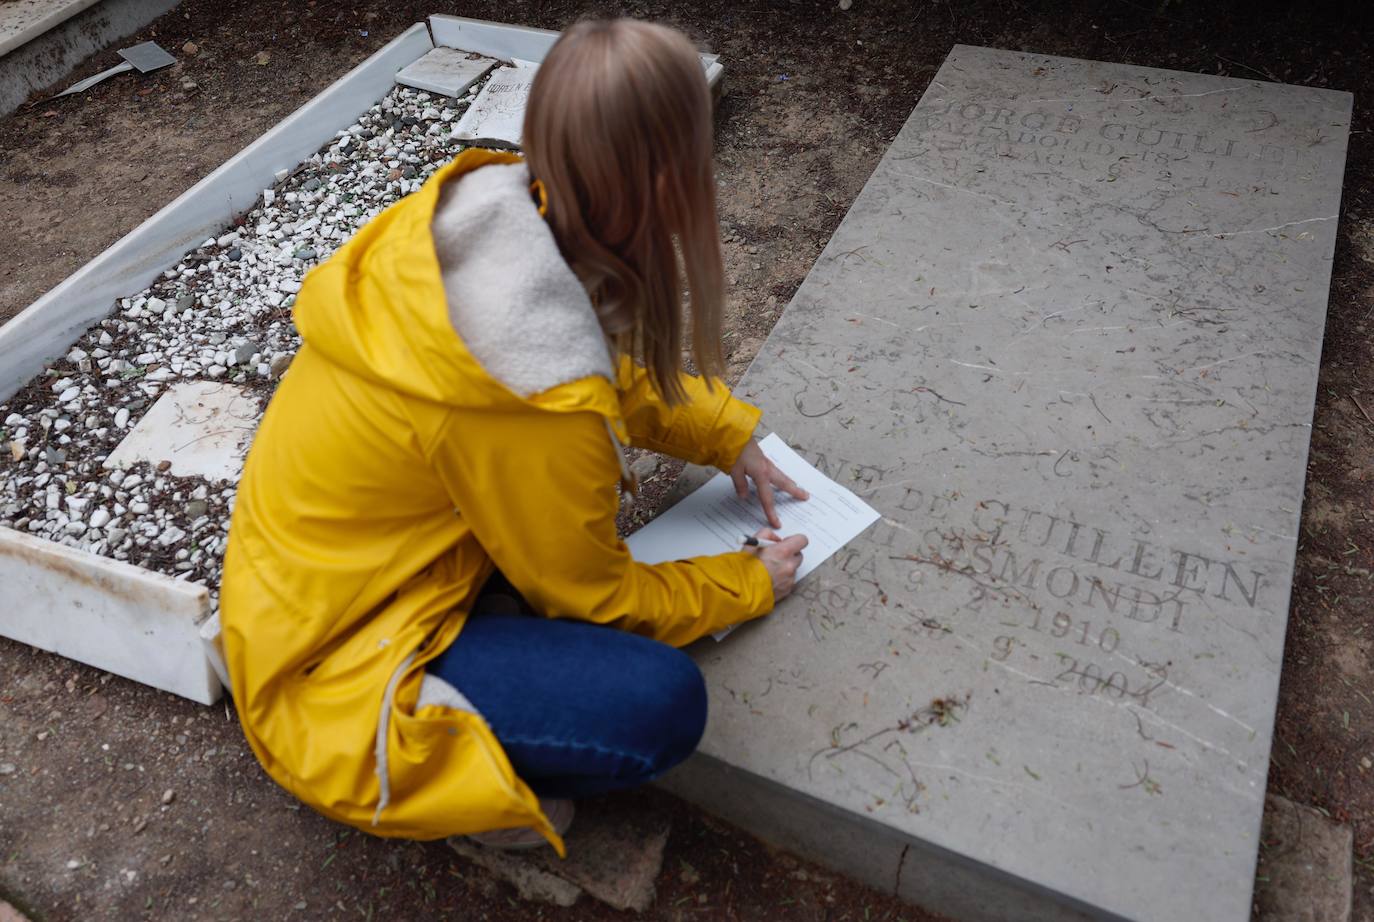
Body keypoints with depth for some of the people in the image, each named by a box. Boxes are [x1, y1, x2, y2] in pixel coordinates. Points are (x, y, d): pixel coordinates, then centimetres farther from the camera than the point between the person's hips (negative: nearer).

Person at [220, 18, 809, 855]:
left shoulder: (488, 209, -12)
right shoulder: (540, 402, -34)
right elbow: (594, 597, -14)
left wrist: (726, 434, 6)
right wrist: (751, 585, 0)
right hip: (334, 662, -8)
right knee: (662, 705, -22)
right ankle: (430, 766, 1)